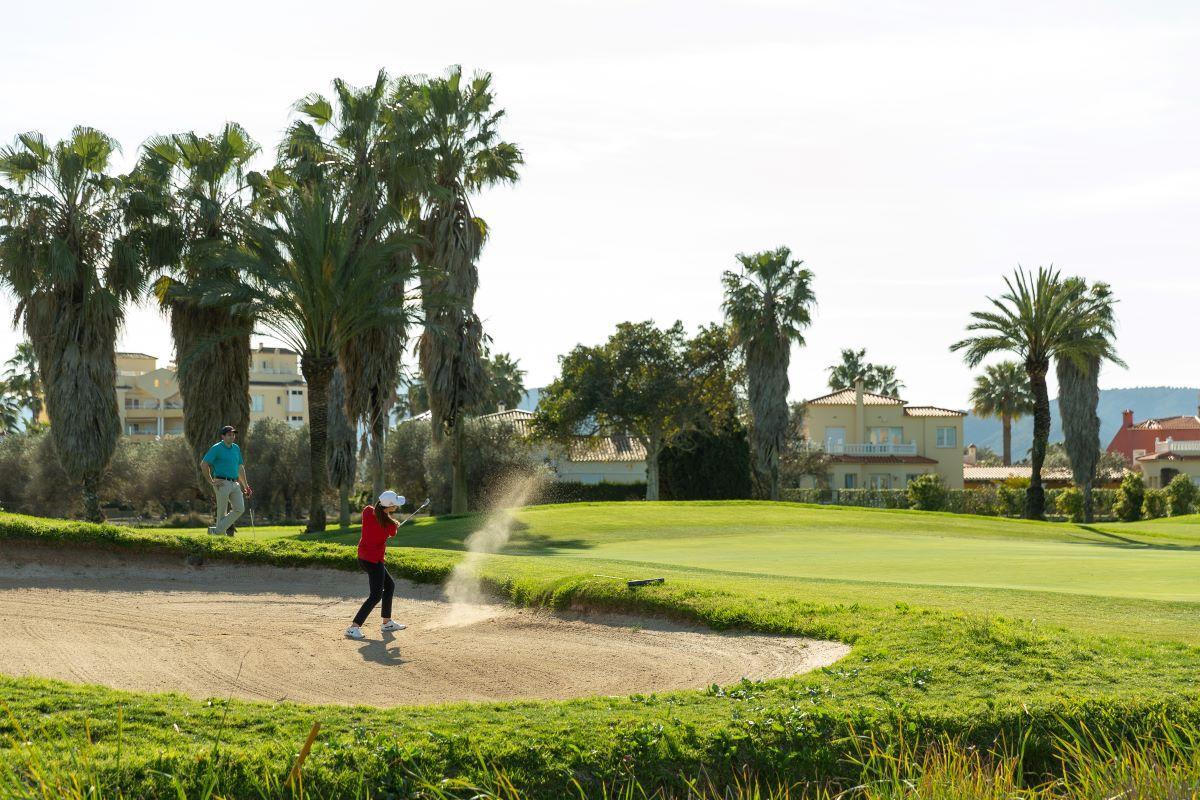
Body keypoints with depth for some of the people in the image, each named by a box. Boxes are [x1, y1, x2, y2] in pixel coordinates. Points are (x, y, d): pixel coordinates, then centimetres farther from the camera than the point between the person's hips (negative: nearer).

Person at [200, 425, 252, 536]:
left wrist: (245, 485, 20)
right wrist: (211, 481, -11)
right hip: (222, 484, -7)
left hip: (235, 484, 7)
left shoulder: (236, 448, 15)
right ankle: (220, 533, 6)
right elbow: (203, 464, -11)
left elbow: (240, 468, 23)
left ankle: (216, 531, 6)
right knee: (222, 512, -3)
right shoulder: (217, 448, -7)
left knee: (240, 509, -2)